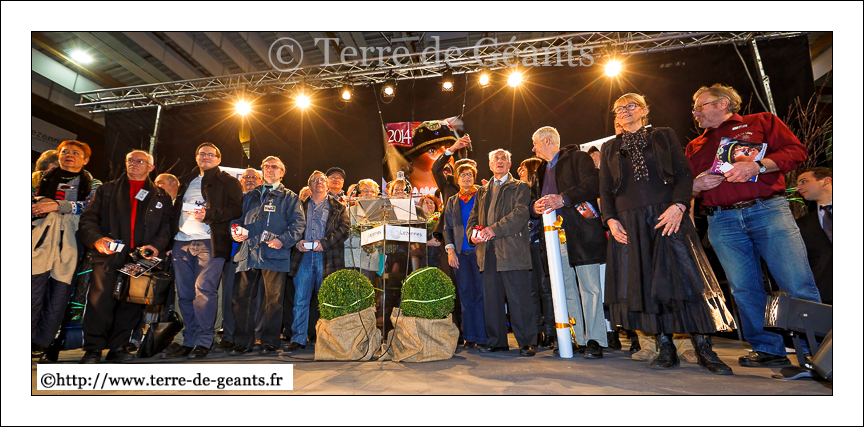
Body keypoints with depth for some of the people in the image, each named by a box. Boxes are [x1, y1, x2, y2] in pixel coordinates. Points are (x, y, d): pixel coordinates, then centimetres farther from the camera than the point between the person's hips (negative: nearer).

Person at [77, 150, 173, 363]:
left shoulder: (161, 197, 17)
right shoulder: (107, 190, 18)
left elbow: (167, 226, 9)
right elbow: (88, 218, 11)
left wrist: (157, 245, -9)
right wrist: (96, 239, -8)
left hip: (142, 257, 1)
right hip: (110, 255, 0)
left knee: (132, 301, -1)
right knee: (100, 299, -11)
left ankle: (117, 347, 10)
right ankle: (93, 349, 0)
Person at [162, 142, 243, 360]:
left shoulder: (228, 182, 8)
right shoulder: (185, 181, 24)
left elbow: (236, 209, -4)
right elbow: (175, 209, 24)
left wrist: (208, 215, -17)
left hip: (209, 243, -5)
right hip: (181, 243, 6)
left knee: (204, 290, -12)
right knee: (185, 294, 5)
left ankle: (203, 342, -5)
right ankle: (189, 342, 13)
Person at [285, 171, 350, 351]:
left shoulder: (338, 207, 10)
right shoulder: (301, 206, 17)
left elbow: (344, 229, -1)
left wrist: (324, 243, -12)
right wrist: (297, 242, -8)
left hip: (327, 257, -2)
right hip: (304, 256, 2)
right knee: (300, 300, 1)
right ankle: (298, 338, 9)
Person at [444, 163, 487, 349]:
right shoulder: (452, 201, 18)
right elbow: (447, 228, 15)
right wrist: (450, 249, 2)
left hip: (479, 250, -3)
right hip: (460, 252, 3)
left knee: (480, 291, -5)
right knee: (465, 294, 3)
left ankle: (483, 336, 2)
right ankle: (470, 337, 9)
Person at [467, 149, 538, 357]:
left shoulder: (520, 187, 8)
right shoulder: (482, 192, 24)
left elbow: (520, 214, -8)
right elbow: (473, 218, 20)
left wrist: (494, 229, -18)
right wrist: (473, 234, -3)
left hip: (511, 250, -5)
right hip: (488, 251, 5)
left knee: (519, 299, -5)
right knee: (491, 298, 7)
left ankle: (527, 343, 4)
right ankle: (496, 341, 17)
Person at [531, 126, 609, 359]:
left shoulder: (578, 157, 2)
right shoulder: (541, 169, 24)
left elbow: (592, 186, -12)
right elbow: (533, 196, 23)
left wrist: (563, 198, -20)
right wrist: (536, 205, 0)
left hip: (581, 233, -6)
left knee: (590, 287, -5)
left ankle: (594, 340, 0)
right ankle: (577, 338, 12)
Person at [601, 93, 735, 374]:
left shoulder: (664, 136, 13)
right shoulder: (610, 148, 18)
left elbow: (683, 174, 4)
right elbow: (605, 189, 12)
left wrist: (678, 205, -13)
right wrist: (610, 219, -3)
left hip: (667, 216, -2)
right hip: (629, 223, 2)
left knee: (684, 276, -7)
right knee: (644, 283, -1)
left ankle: (704, 350, 3)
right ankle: (666, 349, 8)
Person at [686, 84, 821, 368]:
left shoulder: (761, 122, 14)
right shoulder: (695, 147, 23)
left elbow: (796, 150, 2)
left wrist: (757, 165, -13)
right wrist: (697, 185, -2)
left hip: (768, 210, -3)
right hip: (722, 222, 3)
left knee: (798, 285, -8)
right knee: (744, 290, 1)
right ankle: (768, 350, 11)